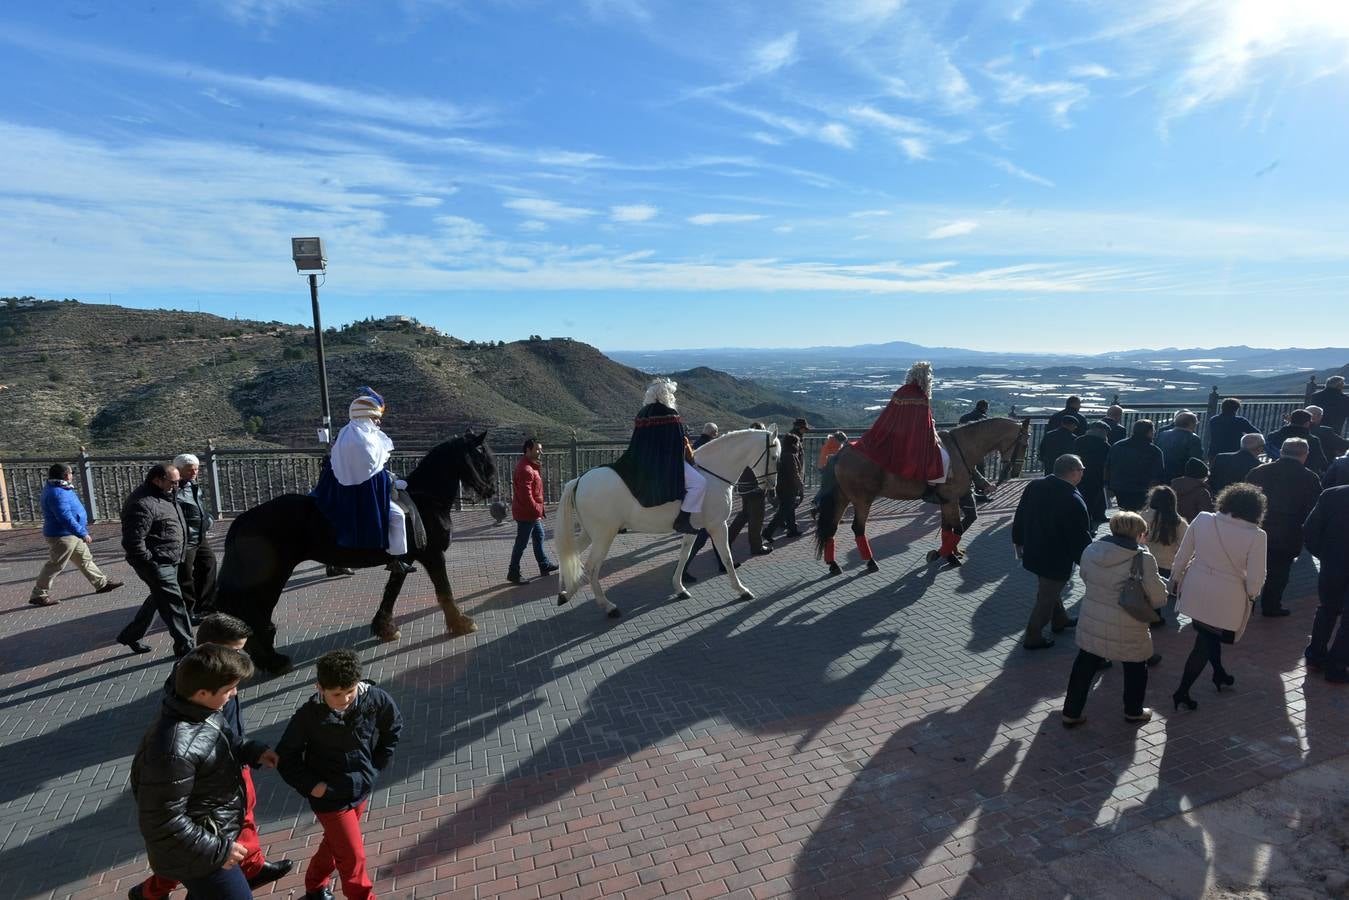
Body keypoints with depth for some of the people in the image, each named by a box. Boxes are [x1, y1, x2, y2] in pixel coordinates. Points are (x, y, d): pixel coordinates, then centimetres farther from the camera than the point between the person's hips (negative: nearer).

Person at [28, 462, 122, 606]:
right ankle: (38, 595, 11)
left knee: (85, 559, 15)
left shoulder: (58, 488, 8)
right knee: (55, 566, 0)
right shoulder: (57, 493, -25)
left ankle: (101, 583, 24)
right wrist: (82, 533, -28)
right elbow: (65, 517, -30)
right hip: (62, 536, -11)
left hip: (71, 535, 11)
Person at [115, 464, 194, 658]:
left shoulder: (164, 496, 10)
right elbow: (133, 541, -27)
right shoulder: (143, 503, -23)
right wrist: (150, 561, -19)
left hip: (170, 561, 10)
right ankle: (185, 649, 3)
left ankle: (130, 635, 40)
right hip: (156, 564, -10)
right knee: (173, 604, -5)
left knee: (158, 599, 23)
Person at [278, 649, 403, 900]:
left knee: (335, 843, 26)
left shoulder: (375, 699, -19)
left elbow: (393, 728, 0)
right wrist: (309, 785, -14)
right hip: (330, 796, -4)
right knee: (353, 857, 2)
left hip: (361, 789, 4)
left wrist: (376, 767, 1)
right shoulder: (309, 715, -24)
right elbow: (286, 756, -7)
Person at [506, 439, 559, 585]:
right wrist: (537, 511, -20)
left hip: (532, 513, 11)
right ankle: (513, 573, 11)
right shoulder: (525, 470, -24)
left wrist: (538, 510, 16)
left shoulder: (531, 466, 10)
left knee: (539, 537, 21)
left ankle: (544, 565, 34)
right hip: (526, 514, -11)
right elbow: (526, 496, -27)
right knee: (521, 543, 0)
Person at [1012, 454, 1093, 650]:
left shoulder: (1034, 486, -5)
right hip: (1057, 560, -7)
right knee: (1047, 597, 9)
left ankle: (1060, 620, 50)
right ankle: (1033, 638, 19)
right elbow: (1082, 537, -19)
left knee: (1049, 589, 28)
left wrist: (1018, 541, 18)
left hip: (1032, 552, 7)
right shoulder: (1074, 501, -26)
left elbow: (1020, 516, 6)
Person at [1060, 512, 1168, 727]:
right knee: (1135, 668, 22)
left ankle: (1071, 713, 21)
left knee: (1085, 666, 16)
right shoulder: (1143, 559, -18)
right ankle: (1133, 712, 40)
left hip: (1091, 623, 4)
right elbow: (1158, 598, -11)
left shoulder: (1090, 551, -4)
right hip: (1127, 630, -4)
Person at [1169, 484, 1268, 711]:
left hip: (1196, 590, 3)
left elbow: (1182, 555, -2)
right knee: (1205, 645, 10)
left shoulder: (1202, 519, -11)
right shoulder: (1256, 535, -18)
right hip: (1226, 598, -3)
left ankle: (1219, 675, 46)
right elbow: (1256, 578, -13)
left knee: (1207, 635, 26)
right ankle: (1182, 693, 12)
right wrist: (1250, 594, 8)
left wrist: (1175, 579, 13)